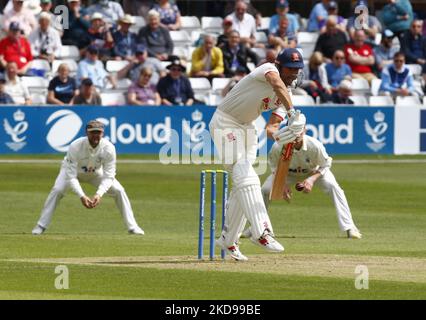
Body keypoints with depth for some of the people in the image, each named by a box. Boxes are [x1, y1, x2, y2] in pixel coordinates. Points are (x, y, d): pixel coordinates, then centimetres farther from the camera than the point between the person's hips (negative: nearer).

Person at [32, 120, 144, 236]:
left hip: (97, 172, 2)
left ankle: (132, 226, 2)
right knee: (57, 190, -26)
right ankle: (40, 227, -15)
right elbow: (71, 176, -36)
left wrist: (99, 194, -44)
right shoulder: (75, 147, -37)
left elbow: (108, 177, -28)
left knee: (119, 190, -12)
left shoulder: (109, 148, -31)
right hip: (73, 170, -2)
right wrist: (82, 196, -47)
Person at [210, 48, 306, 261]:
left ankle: (228, 240, 16)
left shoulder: (284, 95, 6)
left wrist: (277, 135, -26)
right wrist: (293, 113, -50)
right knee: (245, 178, -19)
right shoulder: (268, 69, -17)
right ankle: (260, 233, -28)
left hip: (246, 128, 9)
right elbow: (277, 84, -41)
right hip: (225, 122, -9)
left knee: (242, 183, 7)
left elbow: (271, 126, -3)